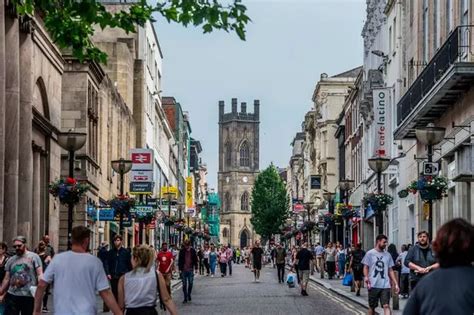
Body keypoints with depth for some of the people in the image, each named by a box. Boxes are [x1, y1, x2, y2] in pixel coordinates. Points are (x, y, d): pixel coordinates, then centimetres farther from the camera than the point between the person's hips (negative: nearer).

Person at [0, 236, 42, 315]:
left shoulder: (33, 257, 1)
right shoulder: (11, 260, 13)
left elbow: (40, 274, -6)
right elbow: (6, 279, 17)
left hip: (29, 296, -3)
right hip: (12, 295, 3)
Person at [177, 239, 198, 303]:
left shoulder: (193, 250, 2)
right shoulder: (182, 251, -1)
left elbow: (195, 260, 8)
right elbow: (179, 260, 1)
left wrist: (196, 268, 4)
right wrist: (180, 269, -4)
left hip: (190, 270, 1)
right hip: (183, 270, -1)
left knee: (190, 283, 2)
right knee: (184, 284, 1)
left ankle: (189, 295, 22)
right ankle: (185, 298, 6)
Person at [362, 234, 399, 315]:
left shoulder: (387, 255, 11)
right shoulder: (370, 253, 2)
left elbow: (390, 271, 14)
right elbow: (366, 267, 0)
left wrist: (396, 284, 8)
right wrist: (366, 277, -20)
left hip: (385, 285, 2)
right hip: (373, 285, -2)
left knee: (386, 306, -10)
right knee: (372, 307, 9)